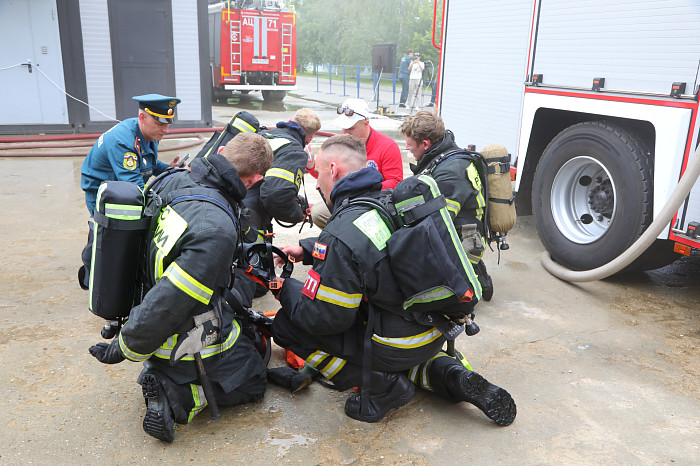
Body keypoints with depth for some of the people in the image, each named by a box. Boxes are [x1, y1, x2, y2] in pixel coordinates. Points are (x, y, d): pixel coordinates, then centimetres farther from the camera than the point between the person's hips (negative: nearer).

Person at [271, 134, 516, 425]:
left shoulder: (341, 235, -24)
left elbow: (324, 317, -19)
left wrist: (284, 289, -2)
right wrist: (306, 250, 16)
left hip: (396, 345, -8)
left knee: (285, 324, -1)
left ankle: (382, 386, 0)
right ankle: (445, 373, 13)